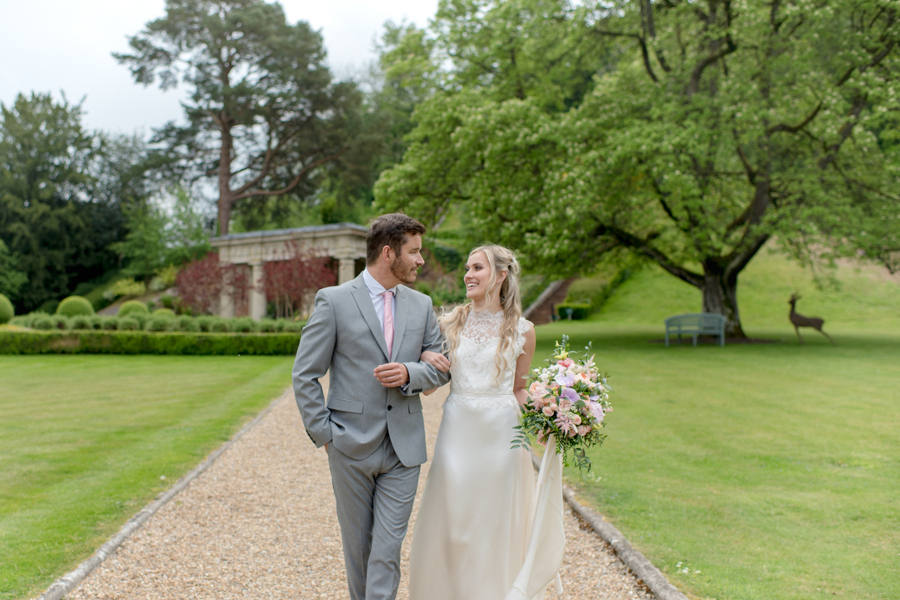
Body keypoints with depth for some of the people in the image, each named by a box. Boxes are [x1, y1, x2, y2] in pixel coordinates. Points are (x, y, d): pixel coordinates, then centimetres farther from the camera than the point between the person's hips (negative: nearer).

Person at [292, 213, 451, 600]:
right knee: (358, 546, 14)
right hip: (351, 447, -2)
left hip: (403, 448, 3)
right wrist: (323, 433, -8)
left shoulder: (421, 305, 7)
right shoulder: (334, 301, -6)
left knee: (388, 549, 0)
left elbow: (441, 367, 11)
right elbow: (305, 375, -4)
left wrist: (409, 373, -10)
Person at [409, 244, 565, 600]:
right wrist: (425, 357, -8)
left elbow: (519, 388, 7)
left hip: (500, 432, -1)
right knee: (451, 520, 7)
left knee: (495, 523, 8)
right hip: (458, 429, 2)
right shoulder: (451, 323, 4)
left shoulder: (521, 330, -1)